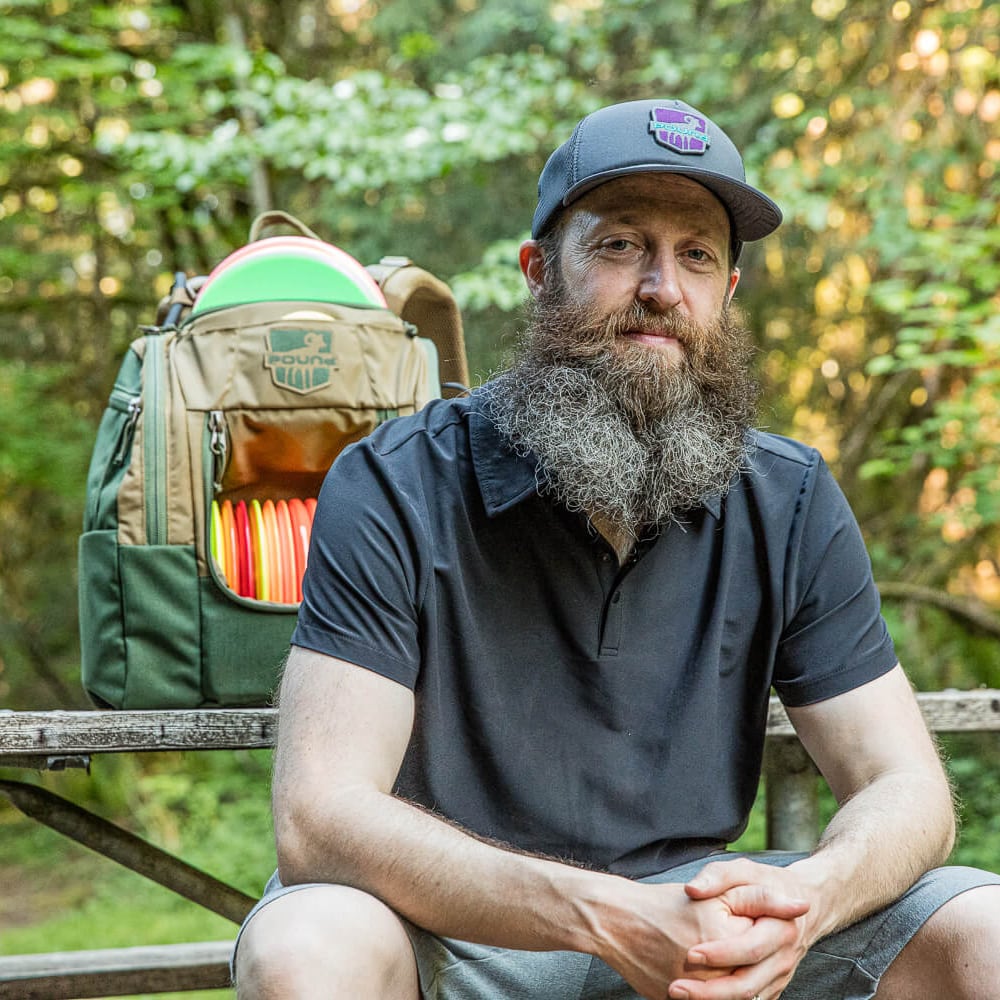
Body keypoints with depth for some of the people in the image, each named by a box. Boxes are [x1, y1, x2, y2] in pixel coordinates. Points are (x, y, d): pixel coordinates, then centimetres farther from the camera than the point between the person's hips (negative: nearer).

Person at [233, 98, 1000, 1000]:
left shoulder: (789, 505, -1)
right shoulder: (397, 490, -14)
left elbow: (906, 789, -3)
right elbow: (318, 819, -23)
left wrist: (802, 899, -28)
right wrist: (605, 917, -36)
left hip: (693, 905, 3)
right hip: (452, 927, -3)